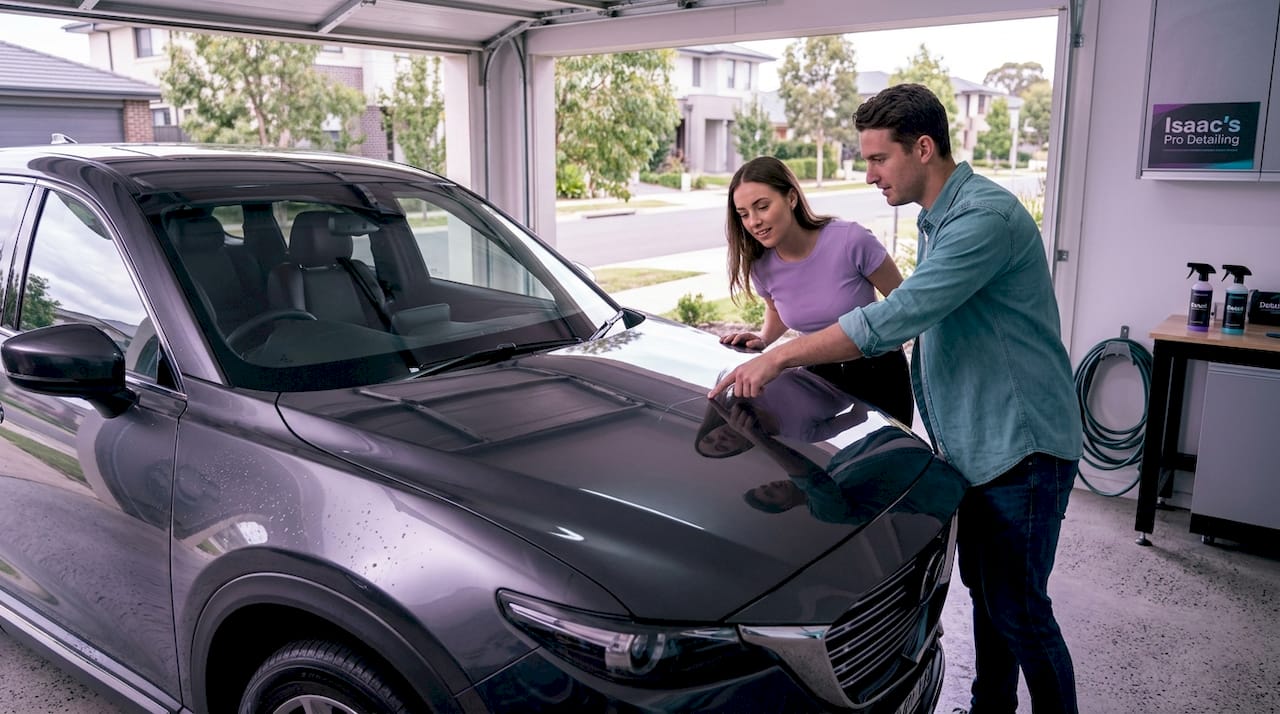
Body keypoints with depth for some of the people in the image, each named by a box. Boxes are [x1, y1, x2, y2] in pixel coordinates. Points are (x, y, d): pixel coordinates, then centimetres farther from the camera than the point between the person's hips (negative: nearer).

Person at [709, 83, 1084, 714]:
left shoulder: (986, 217, -22)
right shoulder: (936, 220, 11)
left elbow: (898, 317, -30)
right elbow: (920, 319, 19)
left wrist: (776, 358, -27)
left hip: (1021, 446, -9)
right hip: (973, 444, 10)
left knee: (1018, 608, 2)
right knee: (984, 591, 20)